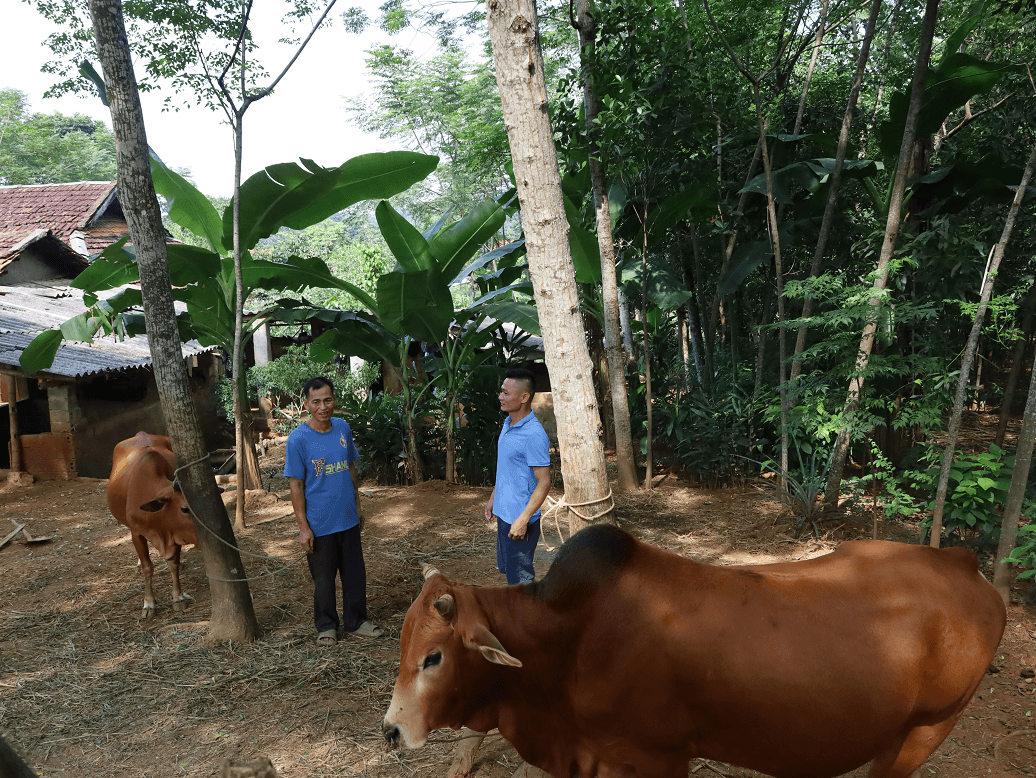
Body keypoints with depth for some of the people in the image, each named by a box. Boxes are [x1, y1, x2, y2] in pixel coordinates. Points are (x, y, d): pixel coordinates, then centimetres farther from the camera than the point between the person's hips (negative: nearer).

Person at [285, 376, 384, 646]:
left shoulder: (343, 428, 0)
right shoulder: (298, 439, -14)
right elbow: (296, 486, -11)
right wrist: (303, 527, -12)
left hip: (348, 519, 5)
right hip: (319, 523, -4)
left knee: (355, 574, 14)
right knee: (324, 578, 10)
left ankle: (356, 621, 32)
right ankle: (327, 626, 31)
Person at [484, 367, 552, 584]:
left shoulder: (534, 435, -23)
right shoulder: (508, 424, 7)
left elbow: (544, 482, -21)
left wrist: (523, 519, -24)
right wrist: (493, 497, 21)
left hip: (519, 518, -9)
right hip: (504, 513, 9)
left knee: (520, 575, 3)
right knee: (506, 566, 22)